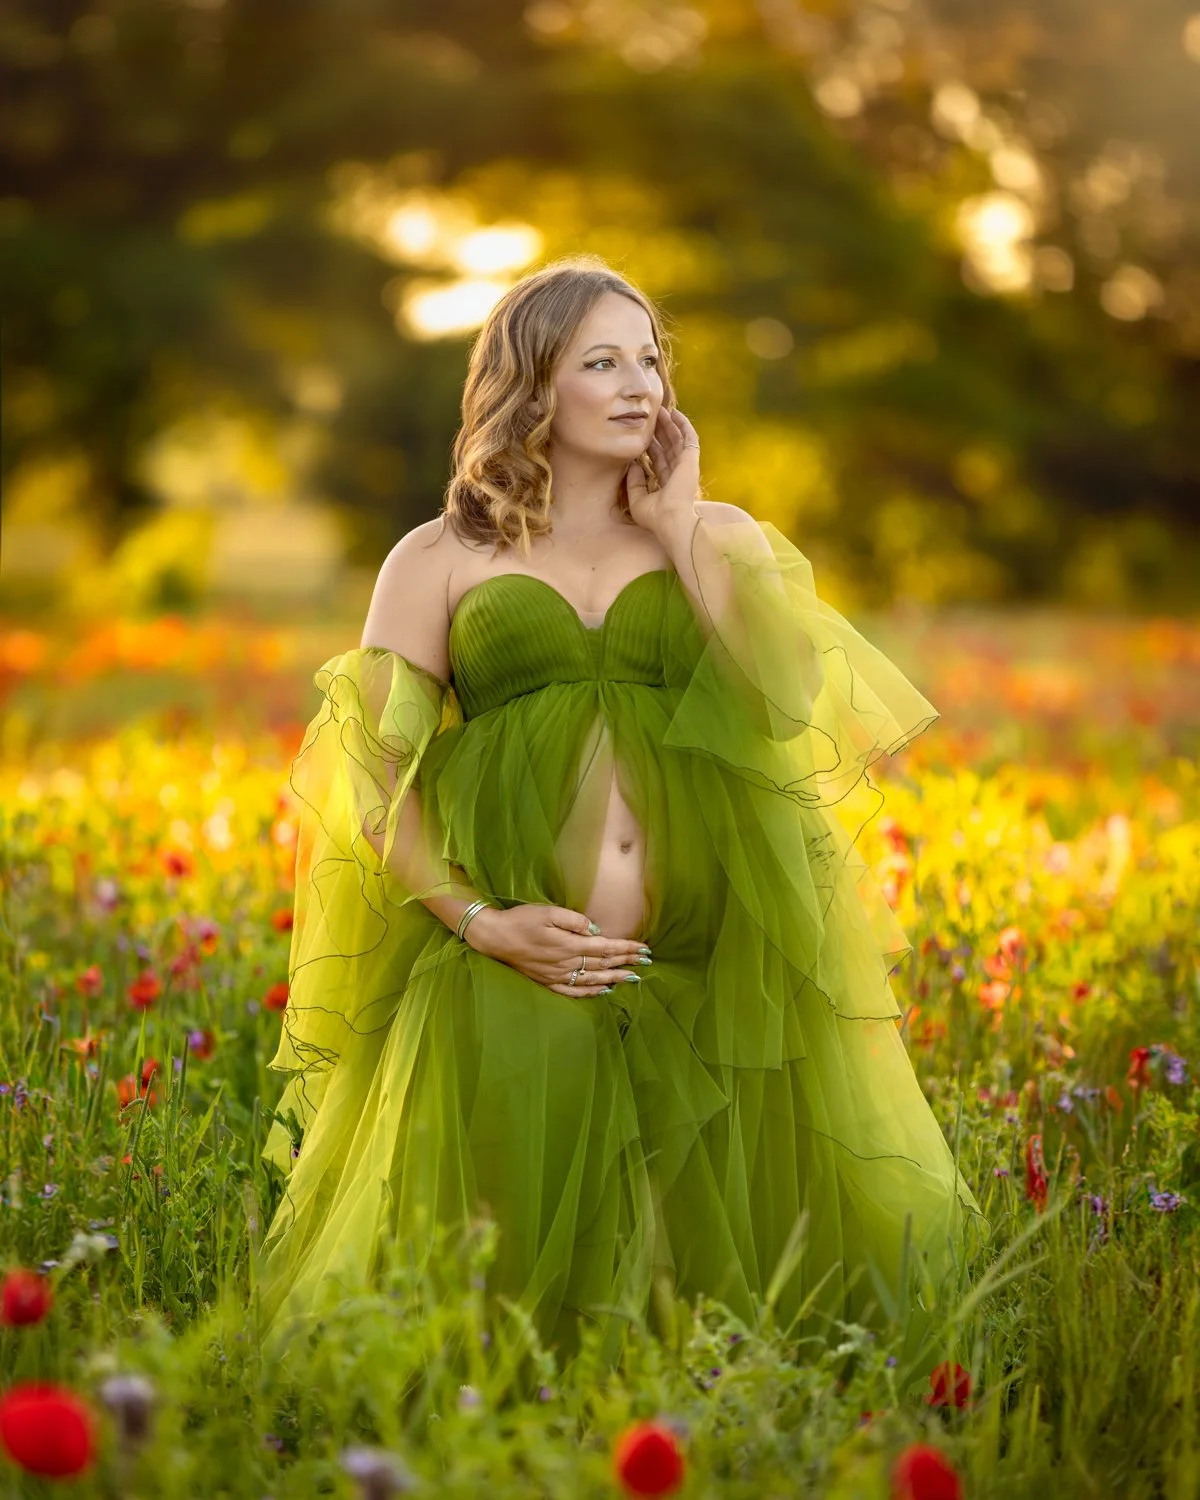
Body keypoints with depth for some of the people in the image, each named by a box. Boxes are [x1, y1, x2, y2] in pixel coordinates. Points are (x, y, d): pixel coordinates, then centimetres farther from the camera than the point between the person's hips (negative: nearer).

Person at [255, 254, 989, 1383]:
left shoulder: (721, 542, 15)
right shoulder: (439, 560, 11)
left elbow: (788, 693, -6)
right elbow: (374, 775, 5)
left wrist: (675, 518, 0)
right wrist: (475, 921, -10)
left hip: (708, 982, 1)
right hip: (512, 985, -1)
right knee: (502, 1298, -12)